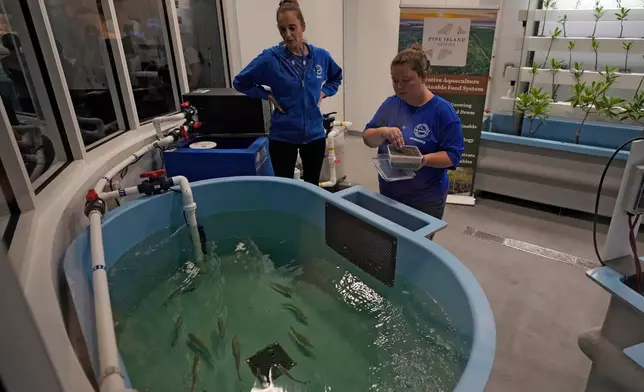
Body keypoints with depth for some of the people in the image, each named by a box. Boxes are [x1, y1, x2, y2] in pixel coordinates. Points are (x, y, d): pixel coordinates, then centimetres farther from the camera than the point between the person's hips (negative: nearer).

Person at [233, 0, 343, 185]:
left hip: (315, 134, 3)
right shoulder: (270, 58, -11)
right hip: (283, 137, -3)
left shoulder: (321, 56, -1)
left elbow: (336, 77, 20)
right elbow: (240, 82, 1)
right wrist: (268, 96, -7)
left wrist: (323, 93, 4)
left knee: (313, 187, 16)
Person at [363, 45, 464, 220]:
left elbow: (453, 155, -12)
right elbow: (367, 138, -1)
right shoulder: (390, 104, 0)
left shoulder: (443, 110, -12)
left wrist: (424, 159, -30)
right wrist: (383, 132, -22)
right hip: (388, 194, 4)